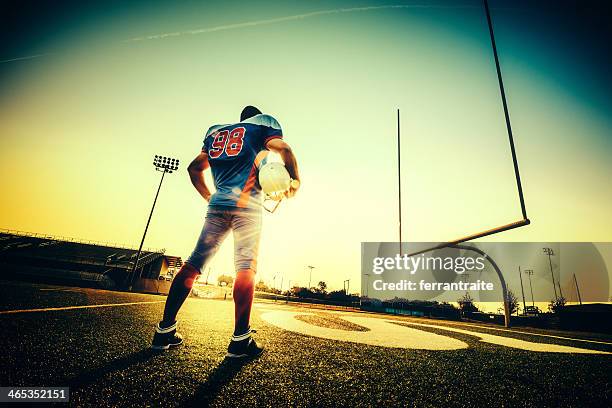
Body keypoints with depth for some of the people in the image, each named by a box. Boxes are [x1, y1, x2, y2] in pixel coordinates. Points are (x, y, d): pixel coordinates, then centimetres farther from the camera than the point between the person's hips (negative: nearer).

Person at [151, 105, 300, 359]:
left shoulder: (216, 131, 28)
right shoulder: (262, 124, 14)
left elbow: (194, 168, 30)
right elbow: (283, 148, -6)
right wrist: (295, 181, 3)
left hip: (217, 205, 5)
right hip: (247, 205, -5)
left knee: (193, 264, 4)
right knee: (246, 267, -9)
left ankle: (165, 331, 8)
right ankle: (240, 339, -14)